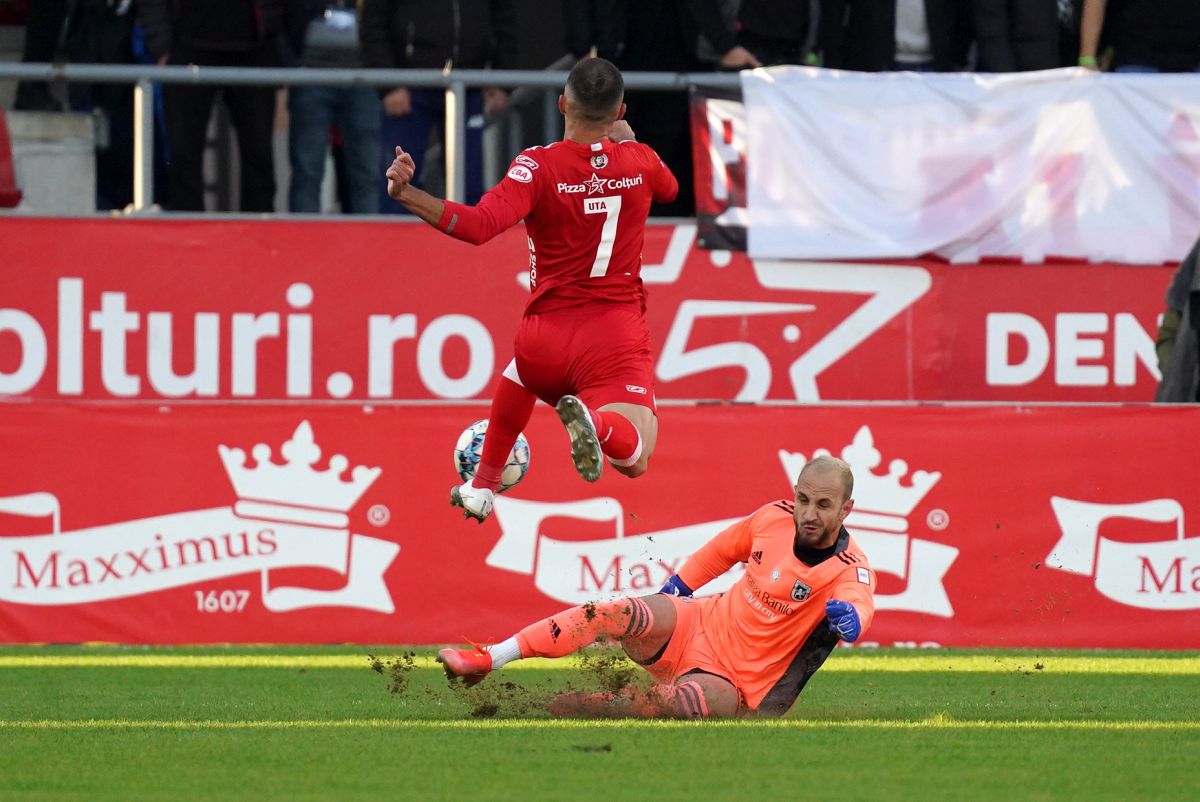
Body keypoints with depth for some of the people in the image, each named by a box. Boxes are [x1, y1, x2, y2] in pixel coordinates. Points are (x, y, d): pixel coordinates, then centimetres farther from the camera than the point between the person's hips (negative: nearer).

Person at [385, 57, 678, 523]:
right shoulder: (638, 161, 0)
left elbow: (480, 225, -27)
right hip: (617, 337, -1)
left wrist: (407, 195, -27)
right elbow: (669, 189, 26)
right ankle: (596, 420, -44)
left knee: (519, 379, 37)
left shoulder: (538, 168, -11)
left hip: (546, 336, 1)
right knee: (634, 458, -11)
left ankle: (483, 486, 42)